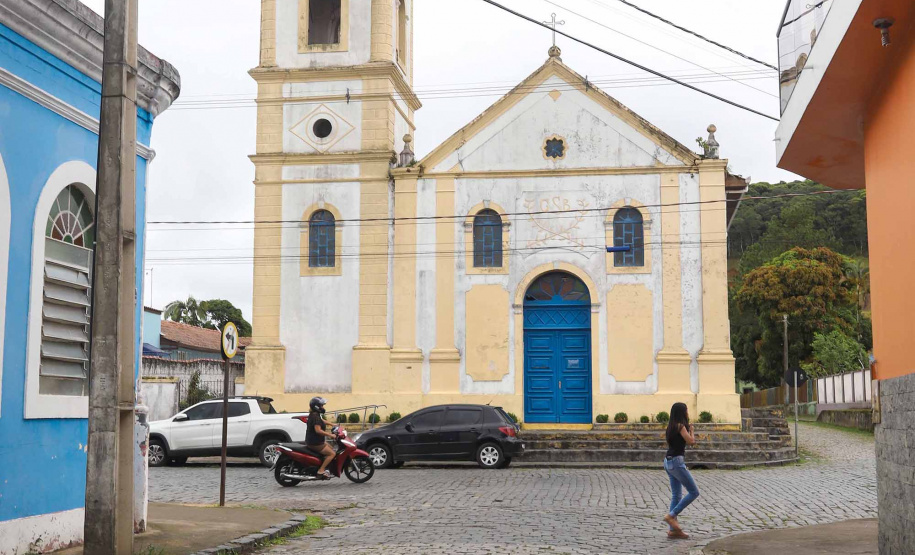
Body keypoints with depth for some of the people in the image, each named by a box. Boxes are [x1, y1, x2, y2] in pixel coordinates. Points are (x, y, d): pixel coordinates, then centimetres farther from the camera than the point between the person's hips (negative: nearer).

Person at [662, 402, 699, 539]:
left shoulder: (671, 426, 15)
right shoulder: (680, 426, -11)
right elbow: (690, 441, -12)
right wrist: (691, 430, 4)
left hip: (669, 462, 9)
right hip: (677, 461, -9)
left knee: (676, 496, 10)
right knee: (694, 492, -3)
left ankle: (673, 530, 9)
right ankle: (671, 515, -8)